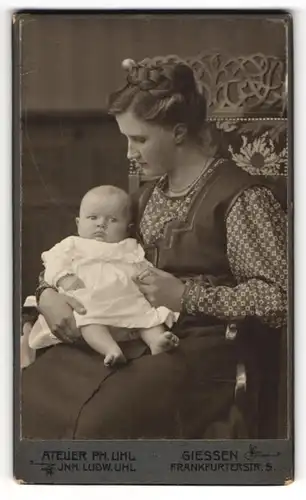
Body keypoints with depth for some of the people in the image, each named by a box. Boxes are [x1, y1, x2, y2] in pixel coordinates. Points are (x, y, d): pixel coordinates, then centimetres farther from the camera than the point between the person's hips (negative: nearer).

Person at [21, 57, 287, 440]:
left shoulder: (240, 196, -7)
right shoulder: (148, 196, 17)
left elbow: (279, 298, -12)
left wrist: (186, 296, -15)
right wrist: (48, 293, 0)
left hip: (203, 351, -6)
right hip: (138, 338, 7)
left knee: (96, 421, -30)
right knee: (27, 392, -15)